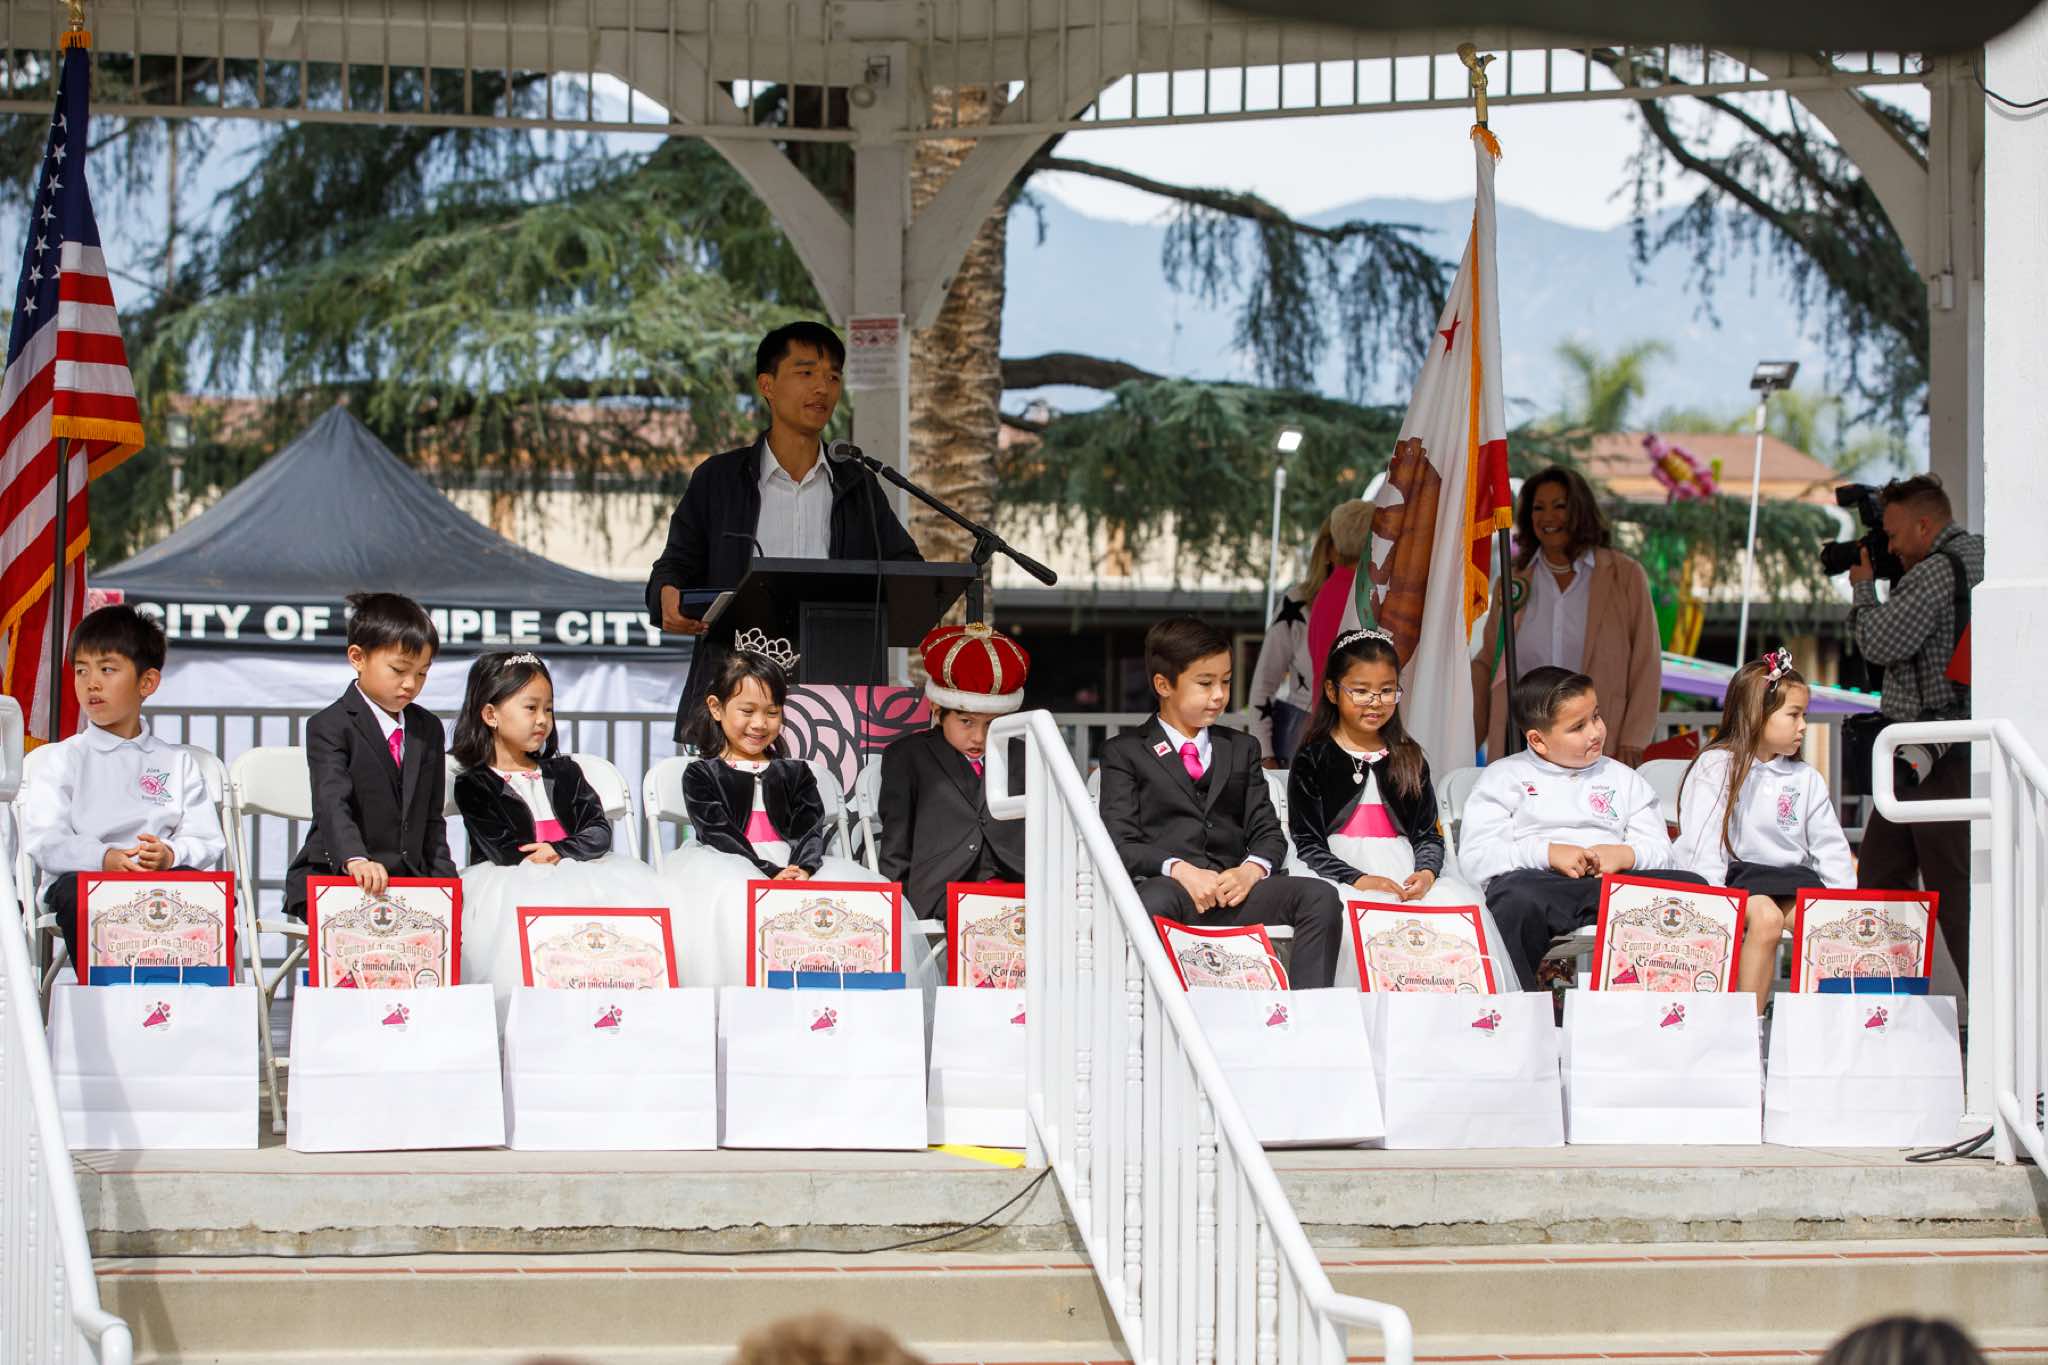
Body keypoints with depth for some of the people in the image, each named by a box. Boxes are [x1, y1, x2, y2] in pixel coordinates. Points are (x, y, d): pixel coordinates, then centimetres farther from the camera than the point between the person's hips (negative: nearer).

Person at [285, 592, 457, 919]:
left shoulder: (428, 729, 15)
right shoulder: (329, 727, -6)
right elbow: (332, 804, -22)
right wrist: (356, 859, -40)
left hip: (409, 880, 5)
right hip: (331, 879, -5)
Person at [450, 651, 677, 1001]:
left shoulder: (564, 772, 20)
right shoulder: (474, 785, 5)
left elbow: (599, 831, 8)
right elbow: (504, 851, -6)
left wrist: (559, 851, -9)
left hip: (575, 869, 5)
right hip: (510, 881, -5)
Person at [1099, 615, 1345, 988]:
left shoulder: (1241, 749, 26)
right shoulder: (1124, 752, 13)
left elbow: (1268, 832, 17)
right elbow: (1121, 842, 2)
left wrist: (1251, 870, -7)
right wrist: (1180, 870, -17)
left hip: (1234, 887, 4)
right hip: (1165, 883, -4)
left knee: (1321, 897, -24)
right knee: (1152, 902, -41)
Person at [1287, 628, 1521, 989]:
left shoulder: (1409, 759, 21)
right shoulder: (1313, 759, 8)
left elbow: (1429, 834, 16)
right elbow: (1308, 844, 0)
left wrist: (1426, 872, -8)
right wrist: (1358, 880, -16)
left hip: (1406, 878, 4)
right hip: (1340, 876, -3)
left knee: (1466, 905, -28)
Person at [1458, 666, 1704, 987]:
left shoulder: (1622, 779, 27)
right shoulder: (1505, 777, 17)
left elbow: (1661, 851, 17)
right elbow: (1474, 858, 4)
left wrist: (1625, 855, -6)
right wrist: (1547, 853, -9)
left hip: (1615, 886, 3)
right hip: (1539, 883, -3)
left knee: (1691, 886, -25)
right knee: (1516, 897, -41)